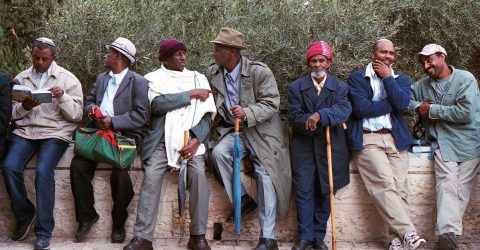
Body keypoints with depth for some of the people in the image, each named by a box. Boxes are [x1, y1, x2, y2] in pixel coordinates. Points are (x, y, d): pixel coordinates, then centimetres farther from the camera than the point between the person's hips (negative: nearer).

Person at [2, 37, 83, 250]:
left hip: (55, 133, -3)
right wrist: (24, 107, -10)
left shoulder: (67, 79, 4)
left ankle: (44, 231, -19)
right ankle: (24, 214, 1)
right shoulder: (20, 79, 13)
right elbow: (11, 113, 11)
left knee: (43, 170, -29)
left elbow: (76, 115, 0)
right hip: (24, 131, 3)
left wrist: (62, 97, -16)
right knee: (10, 167, -23)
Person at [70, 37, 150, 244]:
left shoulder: (138, 82, -1)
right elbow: (89, 101, 24)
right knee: (78, 165, -19)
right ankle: (86, 216, -1)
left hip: (126, 134, -5)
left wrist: (113, 121, -18)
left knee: (120, 173, -29)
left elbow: (141, 116, -10)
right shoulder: (101, 78, 20)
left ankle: (119, 222, -5)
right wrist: (92, 107, -1)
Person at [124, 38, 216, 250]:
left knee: (198, 173, -25)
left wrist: (196, 140, -11)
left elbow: (207, 115, 6)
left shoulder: (198, 78, 13)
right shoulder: (154, 78, 8)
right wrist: (190, 94, -8)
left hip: (191, 138, 1)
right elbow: (157, 104, -12)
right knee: (151, 175, -24)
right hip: (162, 139, -1)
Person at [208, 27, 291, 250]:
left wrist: (246, 113, -31)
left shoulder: (259, 71, -13)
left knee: (264, 175, -13)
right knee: (218, 152, -27)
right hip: (232, 130, 4)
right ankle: (242, 199, -7)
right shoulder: (213, 73, 3)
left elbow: (271, 104, -15)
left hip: (261, 131, -4)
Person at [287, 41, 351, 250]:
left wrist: (320, 116, -30)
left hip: (331, 147, 1)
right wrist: (314, 122, -20)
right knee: (304, 192, -2)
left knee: (325, 192, 5)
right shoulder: (296, 88, 5)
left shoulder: (340, 87, 4)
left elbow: (344, 111, -15)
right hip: (303, 147, 0)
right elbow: (294, 117, -5)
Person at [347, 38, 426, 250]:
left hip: (395, 139, 4)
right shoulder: (357, 78, 7)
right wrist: (391, 104, -1)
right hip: (367, 139, -4)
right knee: (385, 185, -20)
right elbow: (361, 108, -9)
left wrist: (387, 77, -1)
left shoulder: (401, 79, 18)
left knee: (399, 188, -9)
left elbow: (402, 103, -3)